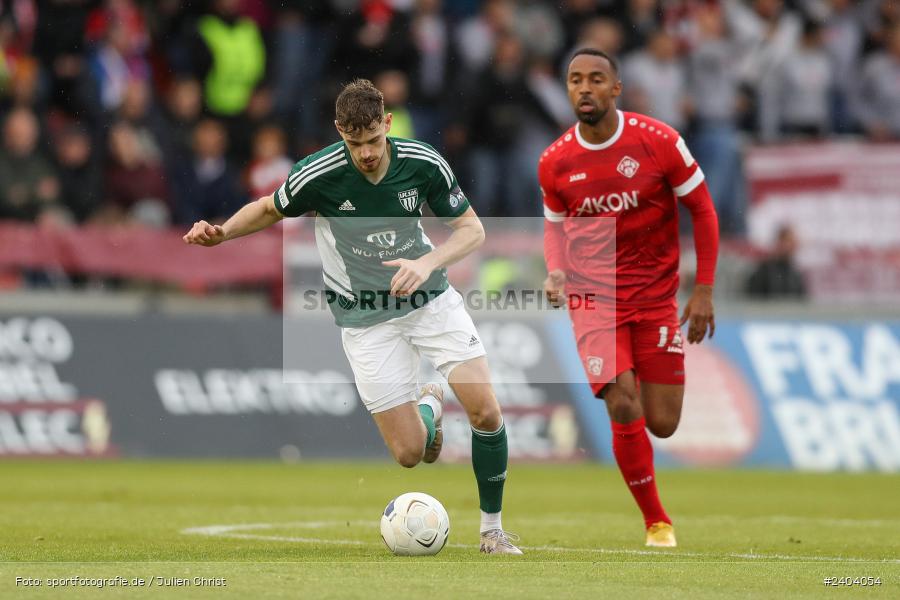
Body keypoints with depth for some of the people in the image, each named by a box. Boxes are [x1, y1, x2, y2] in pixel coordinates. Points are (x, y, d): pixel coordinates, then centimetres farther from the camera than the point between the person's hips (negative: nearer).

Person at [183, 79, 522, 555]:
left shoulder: (424, 163, -16)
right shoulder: (317, 176, -19)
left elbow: (471, 228, -5)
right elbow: (270, 208, 2)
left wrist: (428, 262, -23)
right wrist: (222, 232, -16)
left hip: (430, 297, 1)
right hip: (366, 316, -1)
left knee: (486, 411, -14)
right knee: (409, 454, -7)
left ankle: (492, 529, 7)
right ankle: (429, 408, 32)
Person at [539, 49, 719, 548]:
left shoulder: (659, 142, -10)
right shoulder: (555, 162, -4)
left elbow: (702, 210, -1)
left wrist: (704, 290, -6)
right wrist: (555, 272, -8)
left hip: (656, 295, 0)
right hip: (594, 296, 0)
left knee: (662, 425, -2)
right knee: (624, 410, -17)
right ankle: (656, 522, 2)